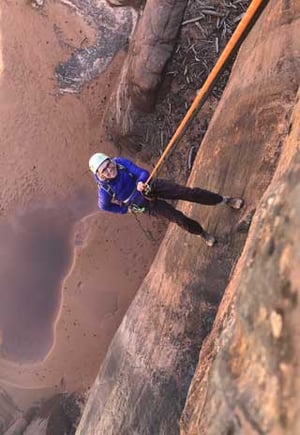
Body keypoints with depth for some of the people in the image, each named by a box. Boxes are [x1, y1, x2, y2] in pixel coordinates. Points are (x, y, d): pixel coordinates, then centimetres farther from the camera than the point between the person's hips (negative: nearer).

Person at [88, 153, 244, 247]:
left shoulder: (121, 162, -17)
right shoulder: (105, 188, -21)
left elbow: (143, 173, -14)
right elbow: (104, 206, -1)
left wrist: (141, 182, -36)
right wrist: (126, 209, 4)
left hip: (151, 186, 2)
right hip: (146, 203, -1)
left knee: (188, 192, -8)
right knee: (178, 218, -9)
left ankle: (225, 200, 7)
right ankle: (201, 233, 20)